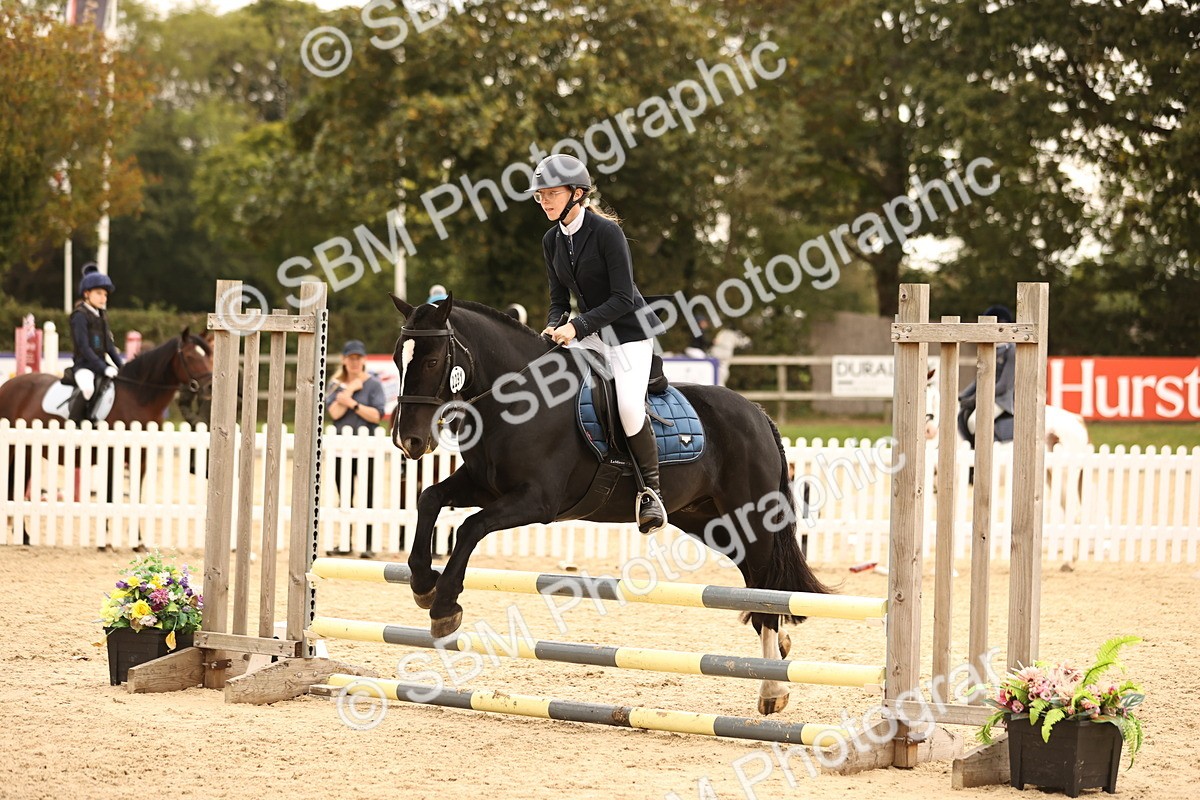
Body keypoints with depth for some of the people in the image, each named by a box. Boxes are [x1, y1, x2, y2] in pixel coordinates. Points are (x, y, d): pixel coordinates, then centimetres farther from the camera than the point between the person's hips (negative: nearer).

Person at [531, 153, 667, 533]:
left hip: (629, 331, -7)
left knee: (628, 405, -27)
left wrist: (577, 327, -26)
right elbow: (559, 298, 10)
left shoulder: (606, 231, -18)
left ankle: (650, 488, -13)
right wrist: (552, 328, -11)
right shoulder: (552, 241, 4)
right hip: (588, 333, 7)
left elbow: (623, 299, -20)